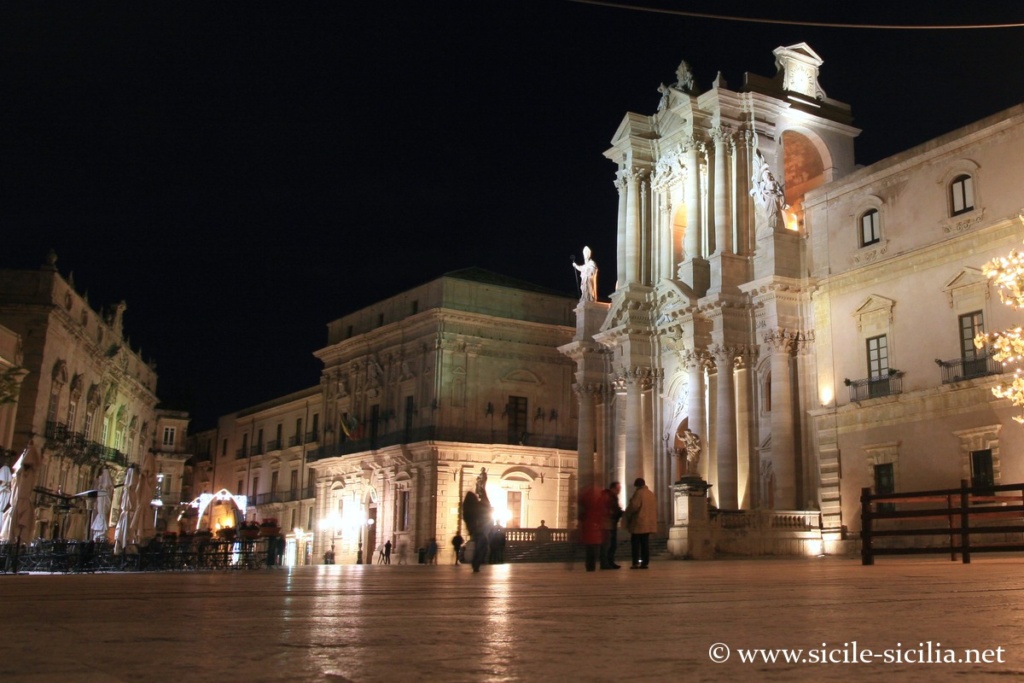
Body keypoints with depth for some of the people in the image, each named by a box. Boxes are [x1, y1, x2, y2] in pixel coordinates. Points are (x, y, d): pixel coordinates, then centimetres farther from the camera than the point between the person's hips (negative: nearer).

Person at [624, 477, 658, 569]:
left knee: (635, 543, -3)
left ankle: (636, 563, -8)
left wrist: (628, 516, 1)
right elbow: (655, 509, 17)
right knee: (645, 543, 9)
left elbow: (633, 506, -15)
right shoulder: (652, 494, 13)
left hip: (638, 523, -7)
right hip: (649, 523, 7)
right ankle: (645, 562, 6)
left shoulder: (638, 493, -11)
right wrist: (654, 519, 23)